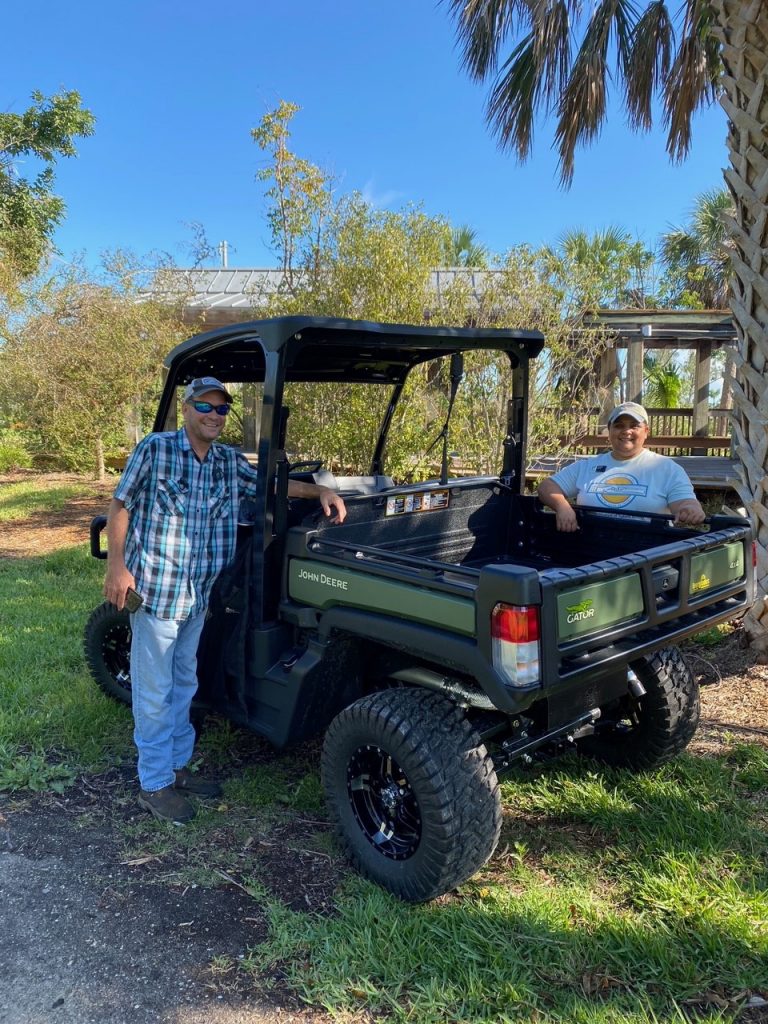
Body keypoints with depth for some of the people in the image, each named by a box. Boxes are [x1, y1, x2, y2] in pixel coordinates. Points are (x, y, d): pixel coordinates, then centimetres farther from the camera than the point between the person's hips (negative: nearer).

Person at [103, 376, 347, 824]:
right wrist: (117, 567, -13)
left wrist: (321, 491, -2)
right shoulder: (155, 448, -10)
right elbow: (119, 505, -7)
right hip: (153, 587, -6)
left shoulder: (230, 461, 5)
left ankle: (178, 766, 33)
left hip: (199, 593, 6)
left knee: (184, 683, 18)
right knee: (154, 690, 3)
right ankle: (155, 785, 17)